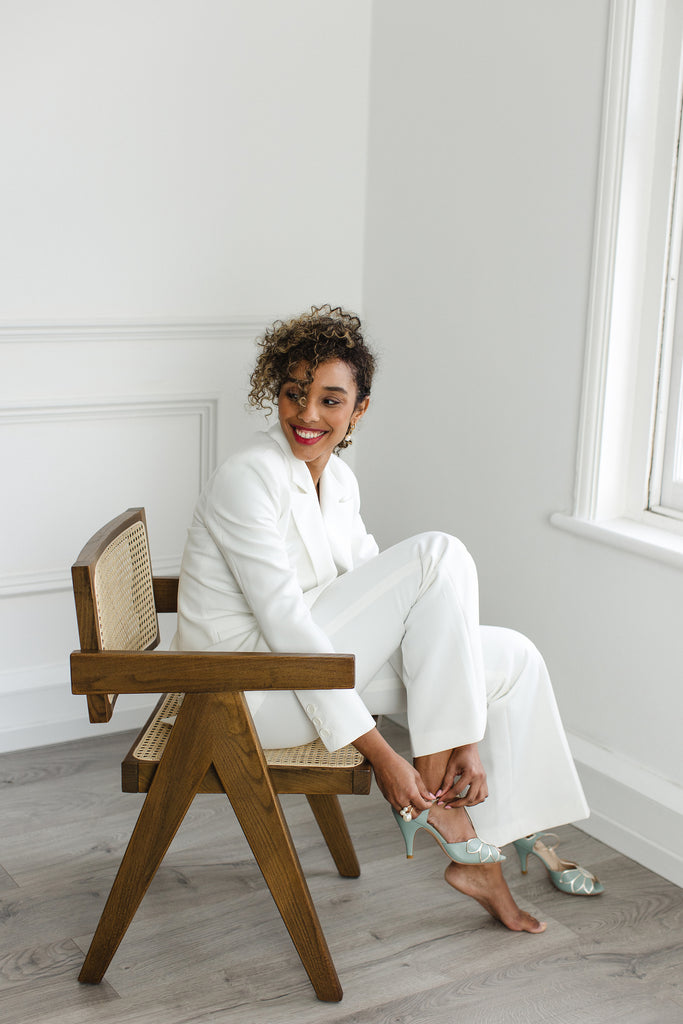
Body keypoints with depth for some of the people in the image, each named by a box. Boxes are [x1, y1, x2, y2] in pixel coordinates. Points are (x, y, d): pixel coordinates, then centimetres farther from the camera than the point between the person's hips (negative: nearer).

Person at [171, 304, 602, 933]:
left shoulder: (338, 479, 8)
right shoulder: (248, 479, -19)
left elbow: (377, 606, 5)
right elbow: (288, 627, -23)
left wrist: (464, 736, -3)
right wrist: (379, 752, -23)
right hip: (250, 690, -8)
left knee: (513, 659, -2)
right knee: (438, 554, -19)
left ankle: (483, 852, 7)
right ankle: (433, 795, -13)